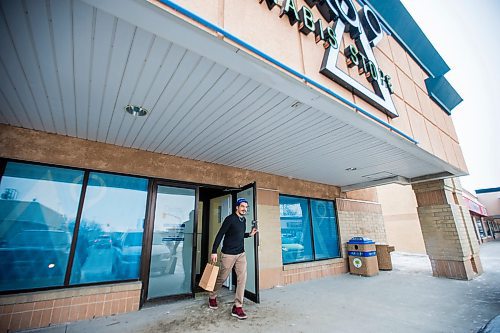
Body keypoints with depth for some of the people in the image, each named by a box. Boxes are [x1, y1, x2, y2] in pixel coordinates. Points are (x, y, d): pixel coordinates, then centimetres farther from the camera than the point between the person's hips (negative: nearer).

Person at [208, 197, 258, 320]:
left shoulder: (244, 220, 7)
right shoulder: (230, 219, -16)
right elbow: (220, 235, -15)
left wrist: (250, 234, 5)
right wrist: (214, 252, -17)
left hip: (241, 254, 6)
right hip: (228, 254, -6)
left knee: (242, 278, -2)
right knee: (222, 278, 11)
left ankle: (237, 307, 10)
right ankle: (212, 297, 38)